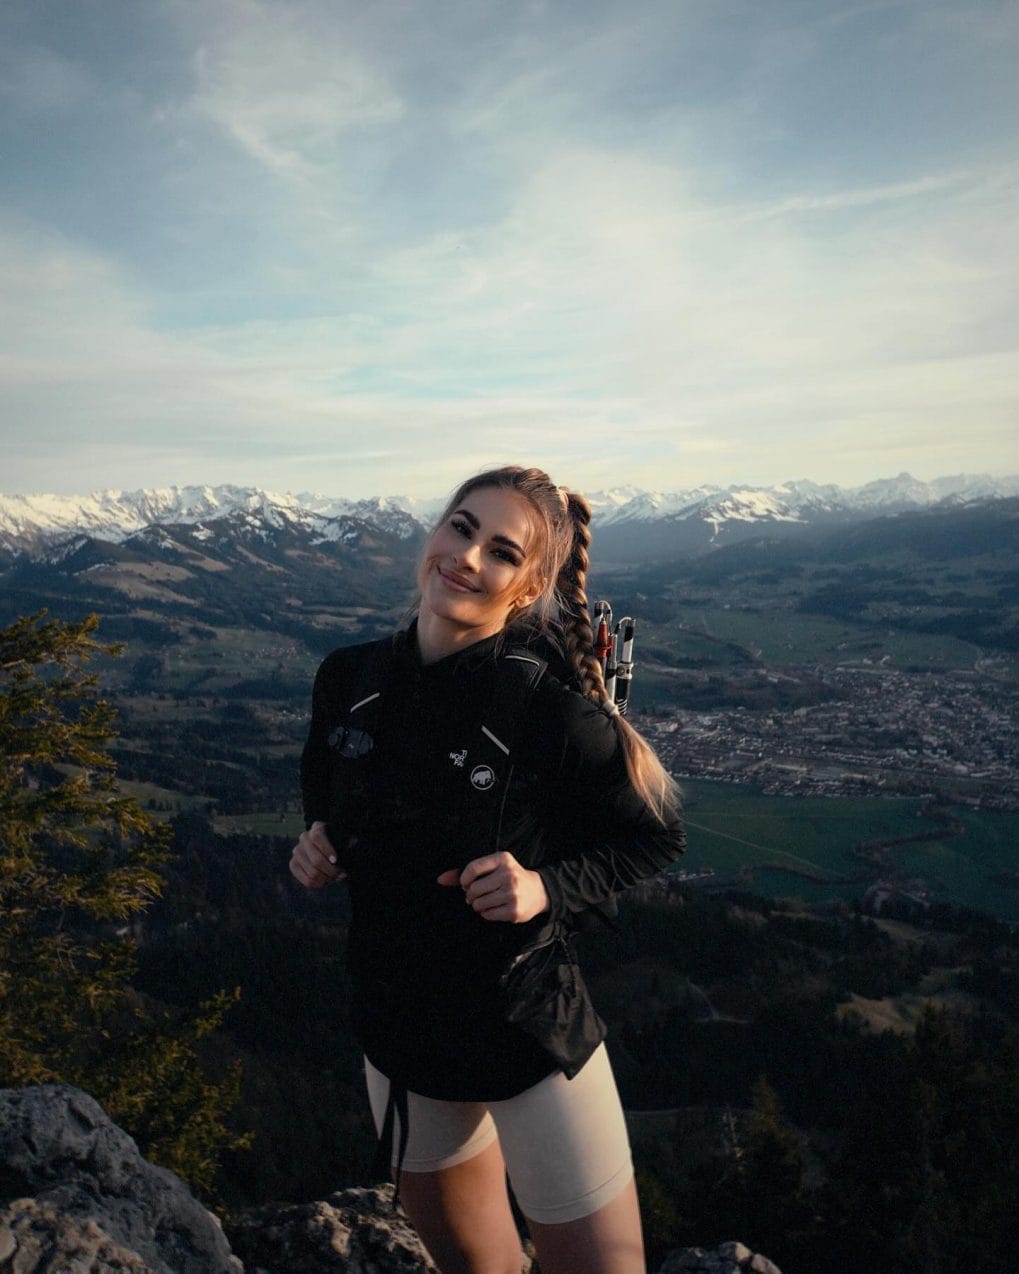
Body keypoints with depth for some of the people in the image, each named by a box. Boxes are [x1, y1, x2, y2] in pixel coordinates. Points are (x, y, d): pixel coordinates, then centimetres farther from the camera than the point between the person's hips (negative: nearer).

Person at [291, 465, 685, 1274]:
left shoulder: (555, 712, -23)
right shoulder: (348, 680, -8)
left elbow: (657, 839, -10)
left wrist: (549, 890, -25)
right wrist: (320, 852, -10)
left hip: (533, 1036, -4)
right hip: (398, 1029, 5)